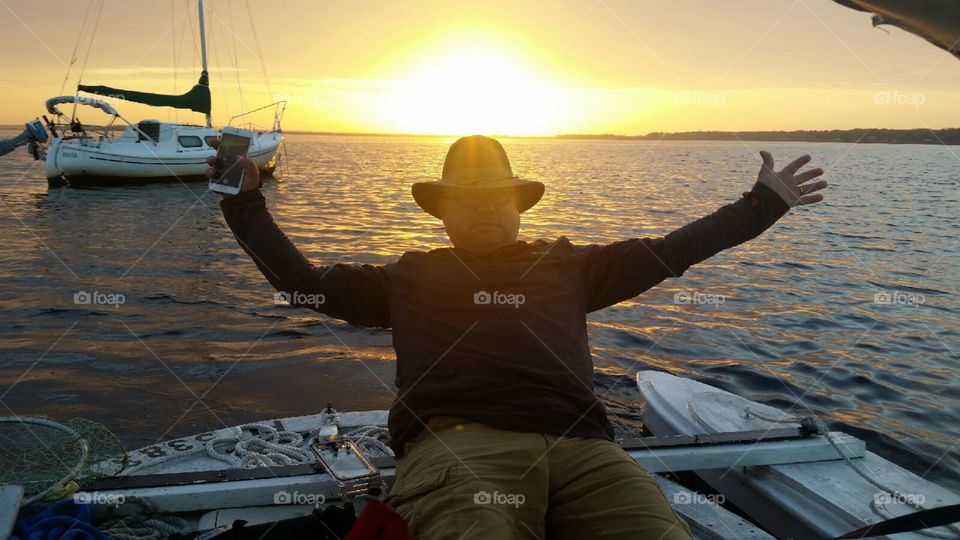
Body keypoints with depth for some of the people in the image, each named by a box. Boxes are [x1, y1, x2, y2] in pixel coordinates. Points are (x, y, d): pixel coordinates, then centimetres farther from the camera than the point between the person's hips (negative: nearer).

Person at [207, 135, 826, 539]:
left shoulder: (566, 265, 28)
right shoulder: (410, 276, 27)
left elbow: (669, 251, 26)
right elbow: (303, 282, 29)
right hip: (457, 440, -2)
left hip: (581, 444, 3)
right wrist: (247, 204, 26)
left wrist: (762, 203, 25)